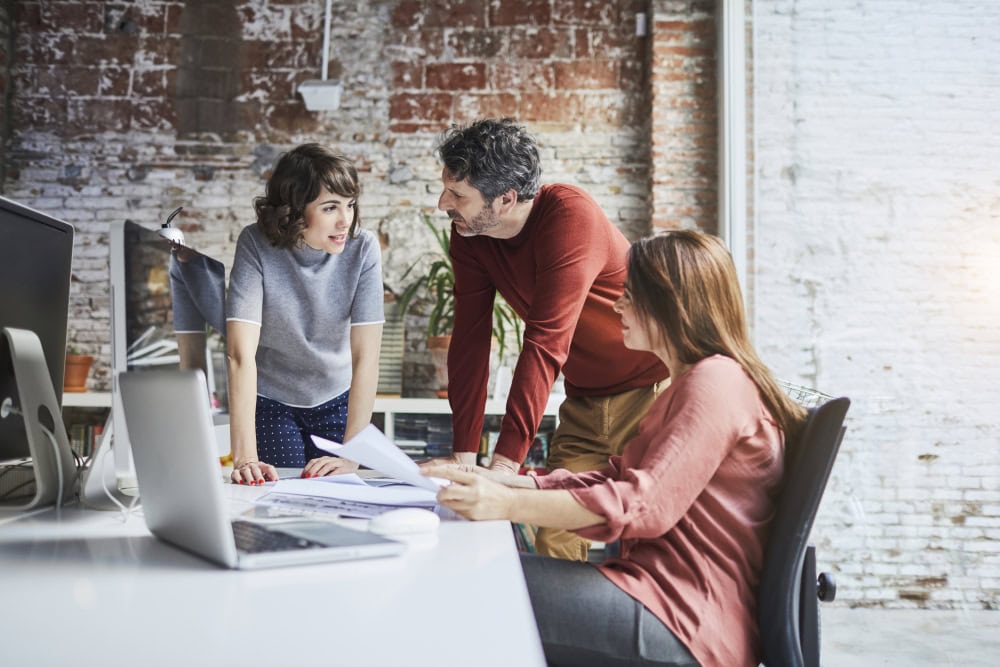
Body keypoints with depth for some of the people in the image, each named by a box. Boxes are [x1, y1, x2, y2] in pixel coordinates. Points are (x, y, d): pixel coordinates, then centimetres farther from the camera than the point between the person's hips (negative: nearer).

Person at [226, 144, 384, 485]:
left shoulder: (363, 247, -20)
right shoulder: (256, 244, -22)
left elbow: (366, 357, -22)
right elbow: (241, 352, -28)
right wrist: (244, 456, -35)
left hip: (337, 401, 1)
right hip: (270, 403, -1)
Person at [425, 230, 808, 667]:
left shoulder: (716, 380, -13)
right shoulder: (690, 384, 20)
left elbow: (645, 504, -24)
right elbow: (615, 478, 12)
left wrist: (506, 505, -30)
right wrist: (501, 482, 1)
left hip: (686, 619, -9)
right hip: (659, 587, 9)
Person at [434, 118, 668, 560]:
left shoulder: (570, 215, -26)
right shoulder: (468, 235, -5)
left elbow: (545, 344, -31)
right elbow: (470, 342, -4)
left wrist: (504, 465, -33)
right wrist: (463, 455, -9)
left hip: (649, 390, -6)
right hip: (585, 398, 6)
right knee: (554, 540, 2)